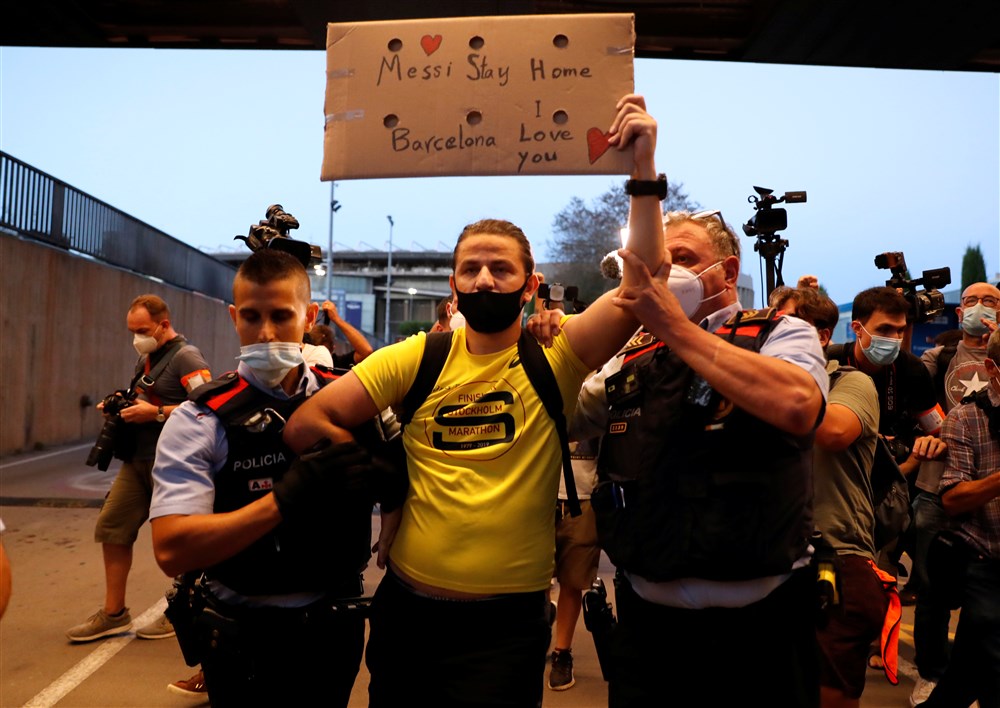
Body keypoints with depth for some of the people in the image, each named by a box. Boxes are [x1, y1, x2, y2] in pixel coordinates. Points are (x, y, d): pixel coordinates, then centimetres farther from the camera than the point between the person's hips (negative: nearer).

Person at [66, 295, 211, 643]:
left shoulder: (186, 356, -13)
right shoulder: (146, 358, 15)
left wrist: (156, 413, -22)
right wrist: (122, 405, 5)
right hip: (138, 460, 9)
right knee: (112, 528, 9)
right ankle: (113, 614, 23)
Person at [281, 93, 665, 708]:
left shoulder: (555, 354, -8)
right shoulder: (418, 357, -4)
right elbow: (306, 424, -5)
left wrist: (644, 171, -28)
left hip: (509, 624, -3)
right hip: (407, 609, 3)